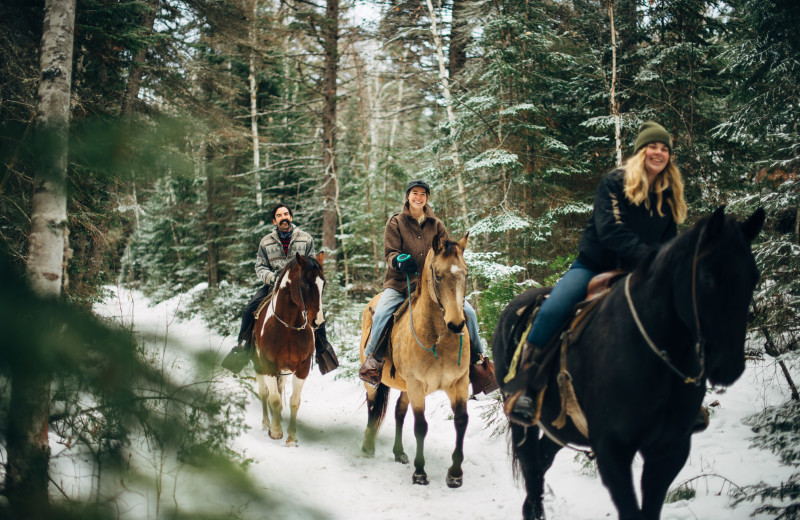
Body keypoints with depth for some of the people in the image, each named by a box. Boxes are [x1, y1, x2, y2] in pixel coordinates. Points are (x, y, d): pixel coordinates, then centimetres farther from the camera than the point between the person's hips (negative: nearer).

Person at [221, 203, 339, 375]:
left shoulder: (306, 239, 5)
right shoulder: (266, 242, 6)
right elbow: (260, 267, 5)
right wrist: (273, 278, -15)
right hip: (273, 286, 1)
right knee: (249, 311, -18)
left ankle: (323, 348, 2)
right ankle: (243, 347, 1)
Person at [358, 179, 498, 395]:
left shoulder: (436, 224, 14)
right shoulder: (395, 222, 6)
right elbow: (390, 252, -1)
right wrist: (399, 262, -24)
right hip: (400, 282, -2)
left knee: (468, 311, -12)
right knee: (381, 313, -31)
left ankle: (477, 362, 4)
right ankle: (372, 360, -11)